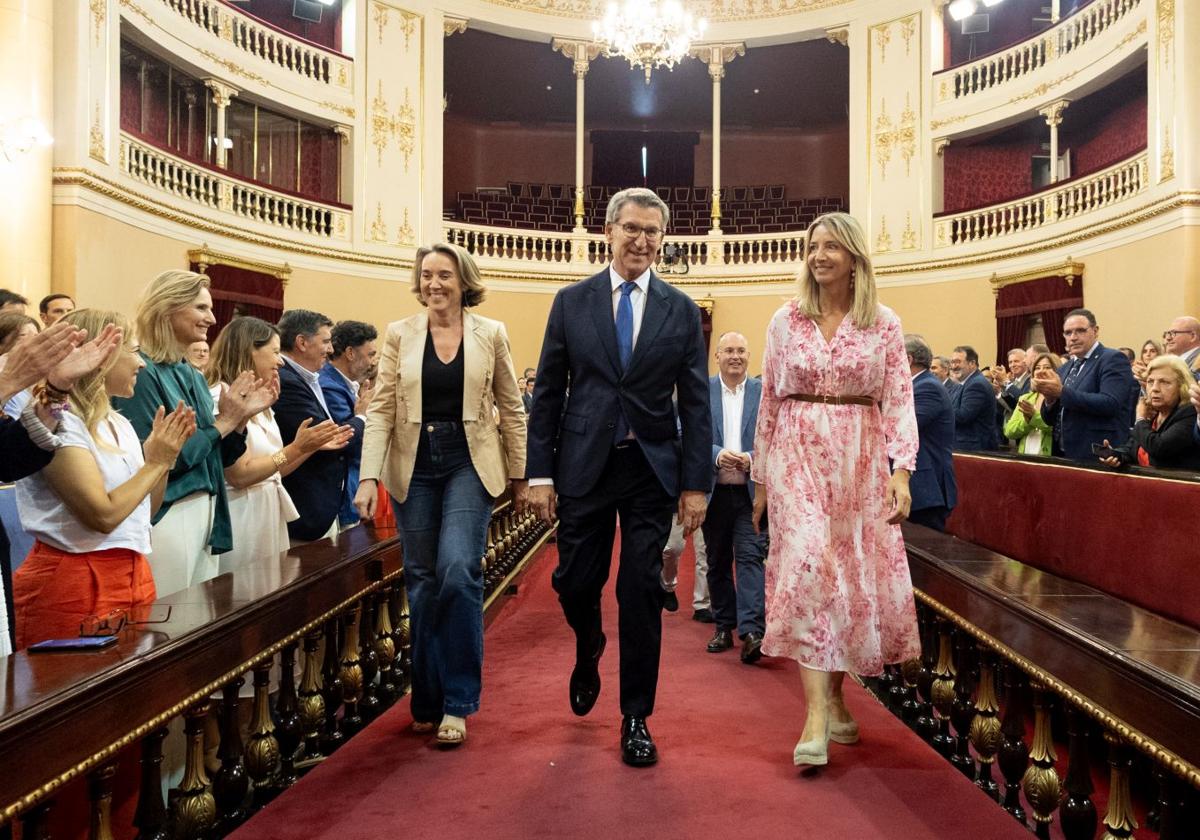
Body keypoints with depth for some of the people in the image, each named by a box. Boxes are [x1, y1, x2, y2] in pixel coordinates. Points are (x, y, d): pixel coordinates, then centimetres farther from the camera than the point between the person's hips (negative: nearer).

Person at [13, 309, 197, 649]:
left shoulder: (119, 423, 11)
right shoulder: (56, 423, -15)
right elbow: (104, 515, -22)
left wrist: (166, 456, 2)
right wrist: (156, 462, -11)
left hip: (134, 574, 8)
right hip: (72, 586, -8)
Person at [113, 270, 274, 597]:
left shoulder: (193, 376, 11)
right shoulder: (141, 372, -13)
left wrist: (241, 418, -2)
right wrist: (222, 423, -13)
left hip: (205, 511, 8)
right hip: (167, 517, -8)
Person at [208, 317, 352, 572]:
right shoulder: (222, 398, -15)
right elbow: (239, 475, -20)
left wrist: (312, 446, 4)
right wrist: (296, 448, -20)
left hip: (270, 513, 9)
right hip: (243, 517, -9)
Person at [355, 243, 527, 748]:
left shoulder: (490, 334, 2)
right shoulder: (400, 335, 4)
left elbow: (511, 409, 6)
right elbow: (381, 409, -1)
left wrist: (519, 476, 6)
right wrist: (368, 477, -11)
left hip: (469, 463, -2)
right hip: (414, 466, 2)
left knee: (458, 570, -17)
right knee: (422, 582, 6)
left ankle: (457, 701, -2)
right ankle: (427, 702, 22)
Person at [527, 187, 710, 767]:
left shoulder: (681, 311, 4)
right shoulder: (571, 302, 4)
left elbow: (696, 403, 3)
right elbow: (547, 393, 3)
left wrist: (696, 484, -3)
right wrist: (540, 473, -3)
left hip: (652, 467, 0)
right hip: (583, 463, 1)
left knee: (642, 593, 2)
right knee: (574, 582, 6)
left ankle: (636, 718, 18)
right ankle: (588, 656, 42)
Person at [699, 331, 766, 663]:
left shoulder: (764, 392, 3)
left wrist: (752, 458, -18)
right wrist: (718, 454, -20)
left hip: (753, 491, -1)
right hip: (714, 491, 2)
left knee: (750, 556, -11)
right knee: (718, 562, 11)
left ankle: (752, 631, -14)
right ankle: (724, 626, 24)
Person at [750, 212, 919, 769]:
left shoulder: (884, 323, 3)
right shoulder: (786, 320, 5)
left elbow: (900, 400, -1)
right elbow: (769, 402, 8)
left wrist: (902, 471, -13)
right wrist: (761, 477, 8)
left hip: (861, 461, 1)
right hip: (799, 455, -1)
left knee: (856, 576, 5)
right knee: (806, 567, -14)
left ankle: (834, 697, 24)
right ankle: (816, 714, -14)